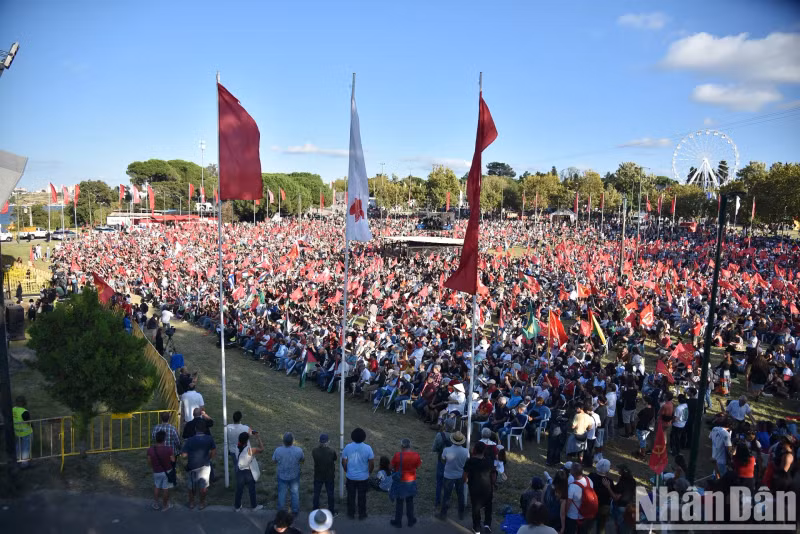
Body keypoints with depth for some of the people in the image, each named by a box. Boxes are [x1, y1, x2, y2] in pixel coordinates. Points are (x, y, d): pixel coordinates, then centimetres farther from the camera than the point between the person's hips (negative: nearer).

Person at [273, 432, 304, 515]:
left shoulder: (278, 450, -28)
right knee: (295, 493, 23)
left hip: (282, 476, 0)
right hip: (294, 476, 0)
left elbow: (274, 461, -8)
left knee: (281, 493, 23)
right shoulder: (298, 450, -27)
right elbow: (303, 460, -7)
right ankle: (295, 510, 38)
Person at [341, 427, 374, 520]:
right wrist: (368, 472, 7)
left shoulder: (347, 447, -12)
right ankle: (362, 515, 28)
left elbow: (344, 462, -4)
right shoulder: (367, 448, -16)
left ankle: (351, 514, 30)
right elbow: (372, 464, -12)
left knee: (351, 496, 18)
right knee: (362, 497, 15)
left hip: (351, 477, 1)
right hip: (363, 477, -1)